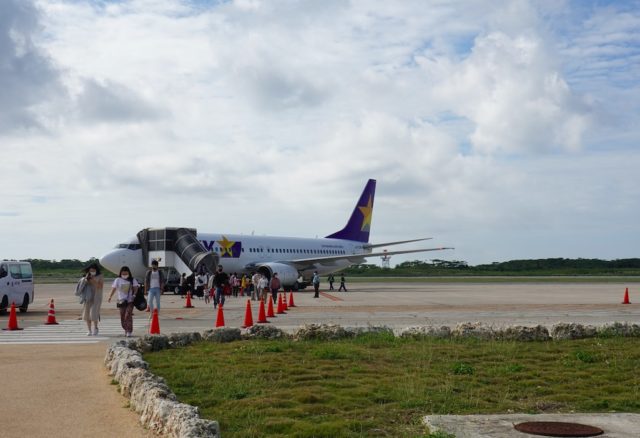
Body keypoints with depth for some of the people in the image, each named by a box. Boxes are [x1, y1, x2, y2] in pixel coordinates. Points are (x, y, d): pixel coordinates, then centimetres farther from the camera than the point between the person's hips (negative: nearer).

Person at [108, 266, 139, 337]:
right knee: (122, 317, 7)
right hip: (121, 301, 2)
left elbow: (135, 288, -3)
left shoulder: (132, 280, 4)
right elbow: (114, 288, -3)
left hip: (130, 301, -2)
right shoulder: (118, 280, 4)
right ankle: (126, 330, 24)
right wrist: (110, 297, -15)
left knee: (128, 315, -14)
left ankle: (130, 331, -9)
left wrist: (134, 295, -21)